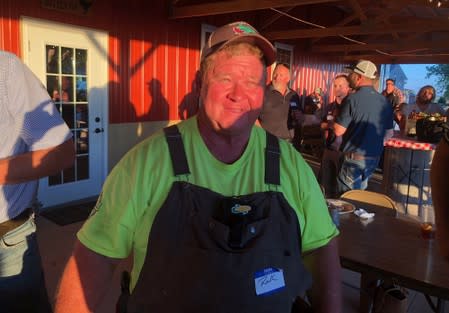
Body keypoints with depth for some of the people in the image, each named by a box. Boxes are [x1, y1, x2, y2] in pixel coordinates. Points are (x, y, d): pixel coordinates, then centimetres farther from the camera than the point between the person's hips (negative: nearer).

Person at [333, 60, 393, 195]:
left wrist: (336, 119, 4)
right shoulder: (385, 102, 3)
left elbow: (338, 131, -15)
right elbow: (389, 134, 11)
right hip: (374, 158, 6)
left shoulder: (352, 99, -15)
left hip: (353, 158, -6)